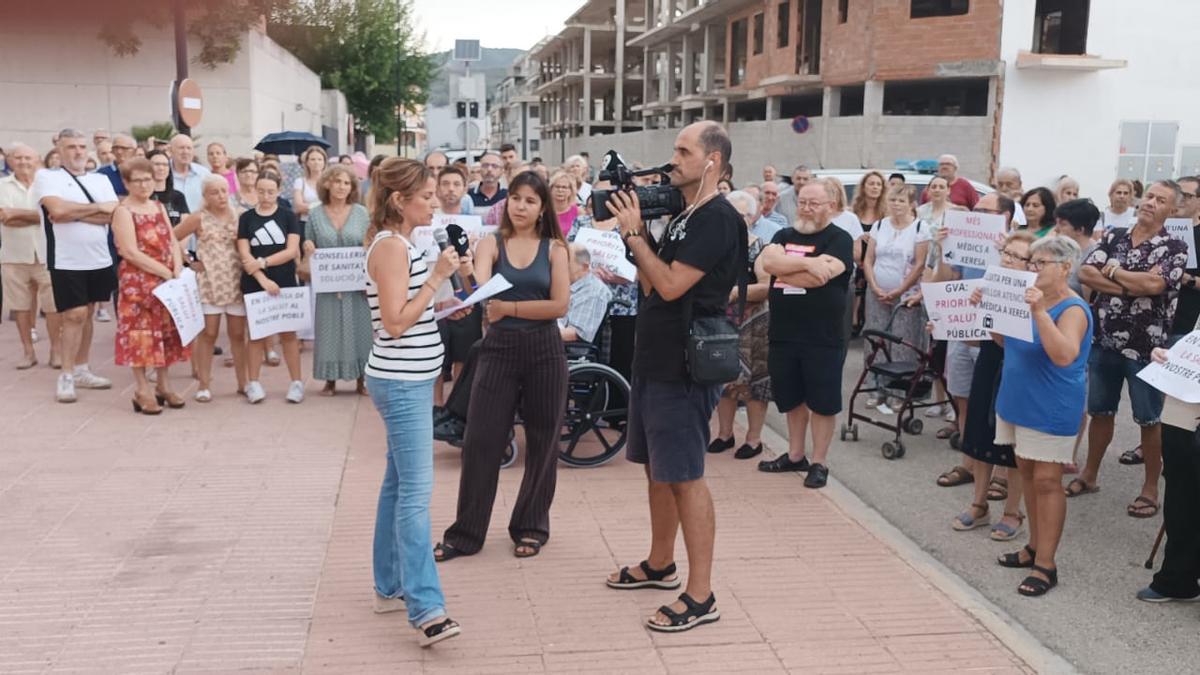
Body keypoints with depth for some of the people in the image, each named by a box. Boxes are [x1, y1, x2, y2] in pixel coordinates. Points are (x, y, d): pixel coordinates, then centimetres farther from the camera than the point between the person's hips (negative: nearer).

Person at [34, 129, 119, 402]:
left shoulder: (101, 180, 10)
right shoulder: (46, 176, -2)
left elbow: (114, 216, -5)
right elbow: (57, 209, -20)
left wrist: (73, 214, -14)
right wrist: (98, 207, -10)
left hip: (99, 260, 5)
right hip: (67, 262, -5)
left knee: (87, 314, 12)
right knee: (75, 316, -7)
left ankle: (81, 371, 22)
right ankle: (66, 377, 3)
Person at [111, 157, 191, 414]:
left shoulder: (159, 207, 12)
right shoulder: (123, 212, -9)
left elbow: (173, 242, 8)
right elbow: (130, 252, -17)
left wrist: (178, 272, -9)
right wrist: (166, 273, -17)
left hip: (167, 282, 7)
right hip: (138, 283, -6)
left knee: (166, 332, 10)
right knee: (141, 334, -3)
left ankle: (164, 386, 19)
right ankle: (143, 391, 3)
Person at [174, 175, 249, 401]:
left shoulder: (238, 215, 6)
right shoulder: (198, 218, -2)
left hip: (236, 282, 3)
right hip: (209, 283, -3)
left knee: (238, 334, 8)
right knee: (208, 333, 0)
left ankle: (242, 382, 17)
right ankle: (204, 385, 7)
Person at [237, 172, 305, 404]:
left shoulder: (288, 217, 2)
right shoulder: (246, 218, 3)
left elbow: (292, 251, -7)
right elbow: (244, 254, -4)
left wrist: (262, 262, -15)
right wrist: (263, 279, -15)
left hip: (285, 283, -1)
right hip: (254, 283, 1)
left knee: (288, 332, 2)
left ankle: (296, 382, 8)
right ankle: (253, 383, 12)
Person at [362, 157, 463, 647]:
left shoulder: (398, 243, 14)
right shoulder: (391, 246, -16)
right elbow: (395, 323, -21)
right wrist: (436, 278, -20)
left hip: (406, 379, 10)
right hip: (402, 382, -10)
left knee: (399, 484, 14)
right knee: (416, 492, -13)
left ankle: (391, 587, 23)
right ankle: (426, 609, -14)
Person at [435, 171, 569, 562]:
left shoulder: (554, 248, 2)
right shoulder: (491, 244, 1)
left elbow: (559, 305, -8)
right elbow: (479, 287, -18)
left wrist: (508, 307, -11)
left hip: (544, 351, 0)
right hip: (499, 348, 0)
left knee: (542, 441, 9)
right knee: (481, 440, 1)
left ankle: (531, 527, 26)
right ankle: (466, 533, 12)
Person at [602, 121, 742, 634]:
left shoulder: (718, 219, -15)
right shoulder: (684, 217, 15)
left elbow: (671, 285, -22)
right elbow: (651, 286, 13)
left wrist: (633, 233, -13)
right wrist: (634, 231, 5)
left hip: (686, 369, -10)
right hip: (656, 361, 10)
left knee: (684, 476, -6)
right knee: (658, 468, 19)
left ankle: (700, 596, 2)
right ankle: (660, 565, 35)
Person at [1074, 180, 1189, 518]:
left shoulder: (1175, 248, -7)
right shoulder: (1113, 237, 6)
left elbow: (1154, 284, -23)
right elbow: (1085, 273, -6)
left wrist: (1113, 271, -9)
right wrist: (1129, 287, -16)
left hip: (1146, 348, -4)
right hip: (1104, 342, 4)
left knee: (1149, 420, 6)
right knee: (1100, 412, 15)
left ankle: (1151, 489, 18)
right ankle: (1089, 475, 29)